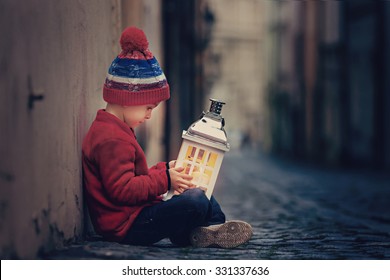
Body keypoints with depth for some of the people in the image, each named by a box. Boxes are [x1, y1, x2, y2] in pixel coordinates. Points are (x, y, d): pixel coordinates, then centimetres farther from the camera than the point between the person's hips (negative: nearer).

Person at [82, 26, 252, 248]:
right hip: (127, 227, -12)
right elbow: (122, 190, -28)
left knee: (203, 195, 20)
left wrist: (165, 170, 11)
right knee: (194, 201, -23)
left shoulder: (116, 131, 17)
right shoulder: (112, 141, -21)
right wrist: (165, 179, -20)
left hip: (134, 216, 12)